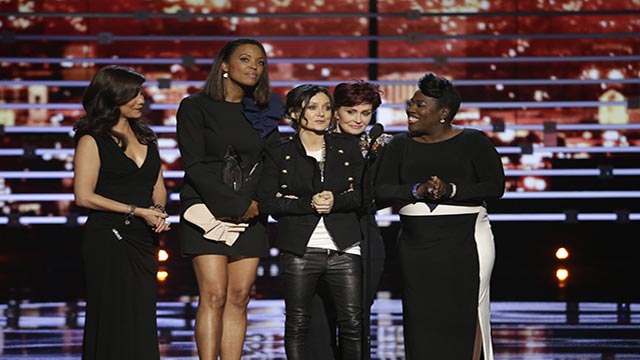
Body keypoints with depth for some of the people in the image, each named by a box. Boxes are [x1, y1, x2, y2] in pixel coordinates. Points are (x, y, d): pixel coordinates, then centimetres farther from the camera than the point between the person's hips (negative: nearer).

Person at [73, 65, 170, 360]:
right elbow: (84, 196, -11)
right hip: (108, 238, -6)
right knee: (117, 321, -5)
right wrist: (137, 211, -13)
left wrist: (158, 211, -3)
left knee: (142, 319, 5)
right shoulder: (92, 141, -5)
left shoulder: (145, 136, 16)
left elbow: (158, 186, 20)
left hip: (143, 237, 6)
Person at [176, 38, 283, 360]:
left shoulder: (264, 113, 15)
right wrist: (237, 205, -11)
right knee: (214, 296, -12)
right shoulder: (196, 106, 0)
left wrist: (260, 204, -6)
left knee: (239, 298, 0)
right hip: (207, 211, -4)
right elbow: (194, 165, -8)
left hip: (250, 215, 5)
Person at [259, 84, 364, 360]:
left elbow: (364, 192, 5)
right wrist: (308, 204, -14)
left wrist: (335, 201, -12)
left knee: (353, 323, -2)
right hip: (300, 251, -1)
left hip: (344, 249, 1)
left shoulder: (348, 147, 10)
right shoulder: (281, 154, 5)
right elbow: (267, 202, -3)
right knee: (297, 324, 3)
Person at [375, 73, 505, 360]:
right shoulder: (400, 146, 11)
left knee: (465, 318, -5)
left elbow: (495, 186, -7)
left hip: (464, 240, -3)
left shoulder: (473, 142, 1)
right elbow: (382, 191, 1)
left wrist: (451, 189, -19)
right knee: (421, 319, 2)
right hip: (416, 246, 4)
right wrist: (418, 190, -16)